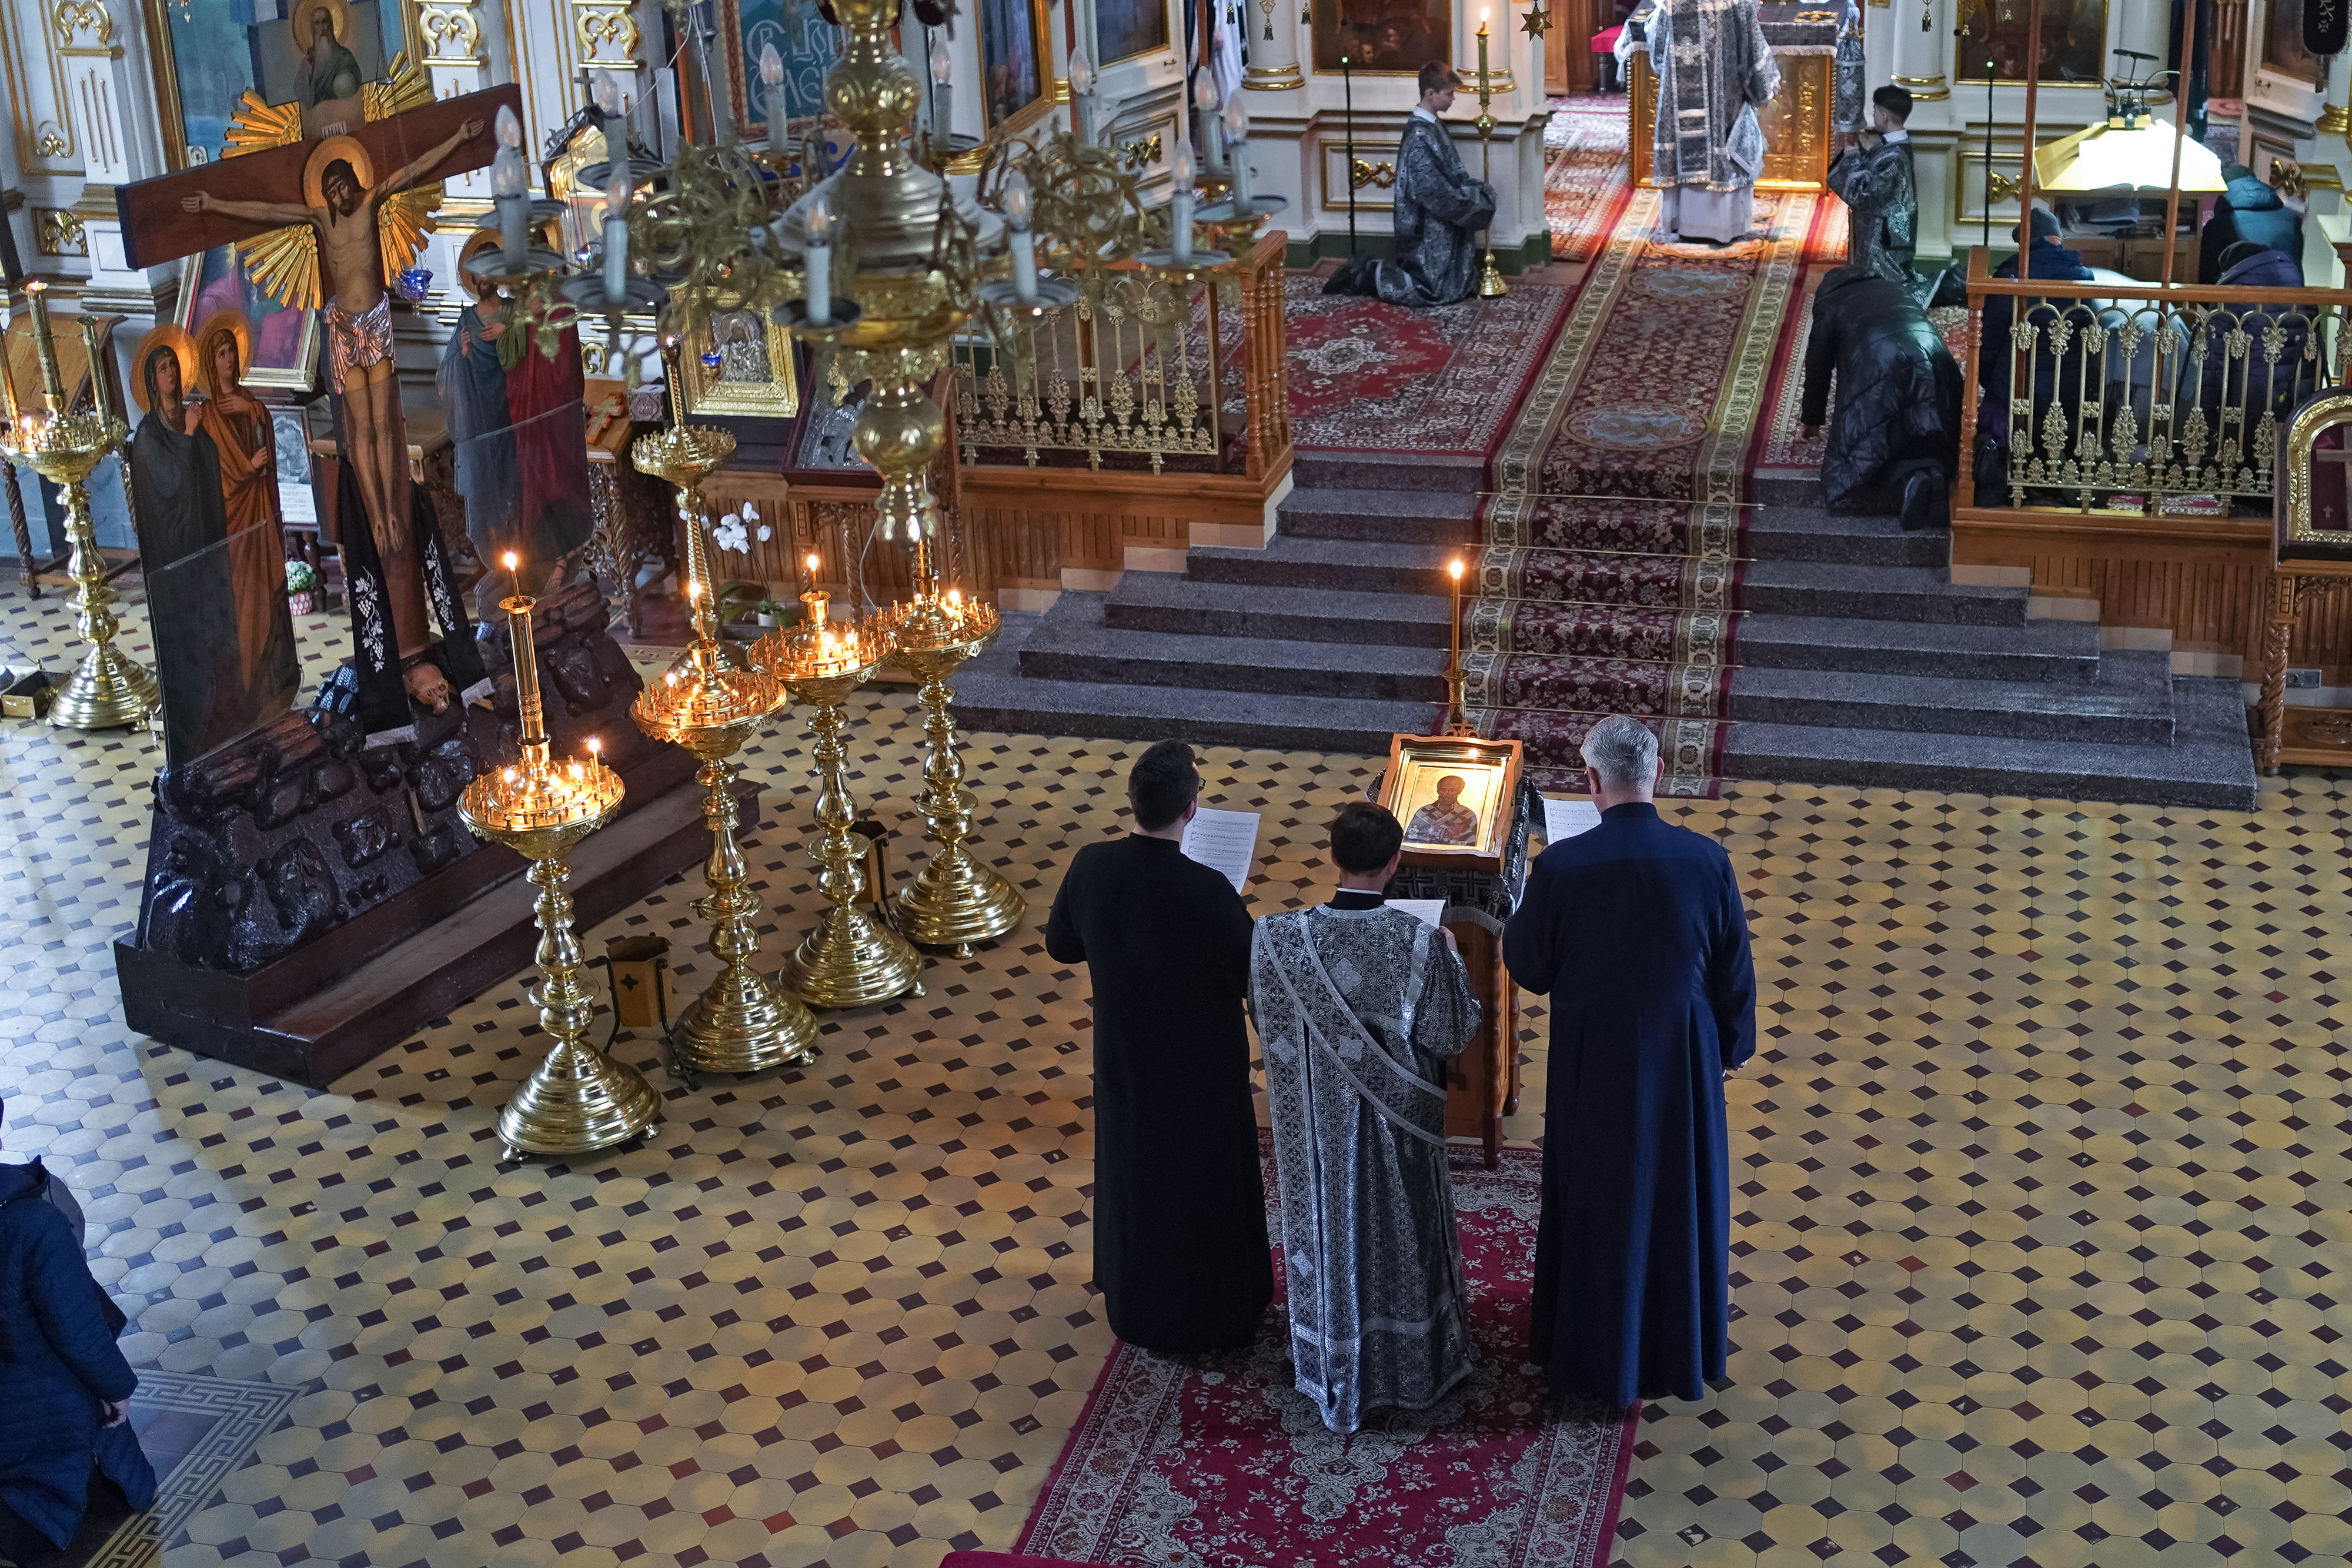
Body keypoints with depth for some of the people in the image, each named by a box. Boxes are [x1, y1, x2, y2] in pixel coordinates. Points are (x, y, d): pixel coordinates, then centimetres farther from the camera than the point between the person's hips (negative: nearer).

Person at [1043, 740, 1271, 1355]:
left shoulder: (1091, 867, -18)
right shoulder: (1208, 891, -31)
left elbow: (1060, 945, -1)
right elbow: (1253, 977, -17)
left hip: (1125, 1056, 4)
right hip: (1201, 1068, -4)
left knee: (1133, 1171, 24)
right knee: (1205, 1180, 18)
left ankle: (1137, 1310, 43)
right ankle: (1213, 1314, 36)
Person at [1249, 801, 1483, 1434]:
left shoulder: (1278, 939, -21)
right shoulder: (1420, 944, -25)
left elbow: (1267, 1023, -5)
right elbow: (1452, 1035, -14)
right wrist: (1451, 958, 0)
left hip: (1318, 1117, 1)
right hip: (1399, 1121, -1)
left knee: (1328, 1224, 20)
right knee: (1402, 1224, 21)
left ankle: (1332, 1368, 37)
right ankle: (1414, 1361, 39)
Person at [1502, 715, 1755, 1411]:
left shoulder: (1561, 866, -21)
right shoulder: (1706, 861, -15)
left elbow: (1527, 968, -8)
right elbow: (1734, 969, -4)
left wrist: (1529, 900, 9)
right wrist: (1731, 1045, 13)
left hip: (1593, 1056, -1)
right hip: (1684, 1055, 1)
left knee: (1594, 1194, 17)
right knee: (1678, 1194, 20)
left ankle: (1595, 1347, 32)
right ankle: (1678, 1342, 37)